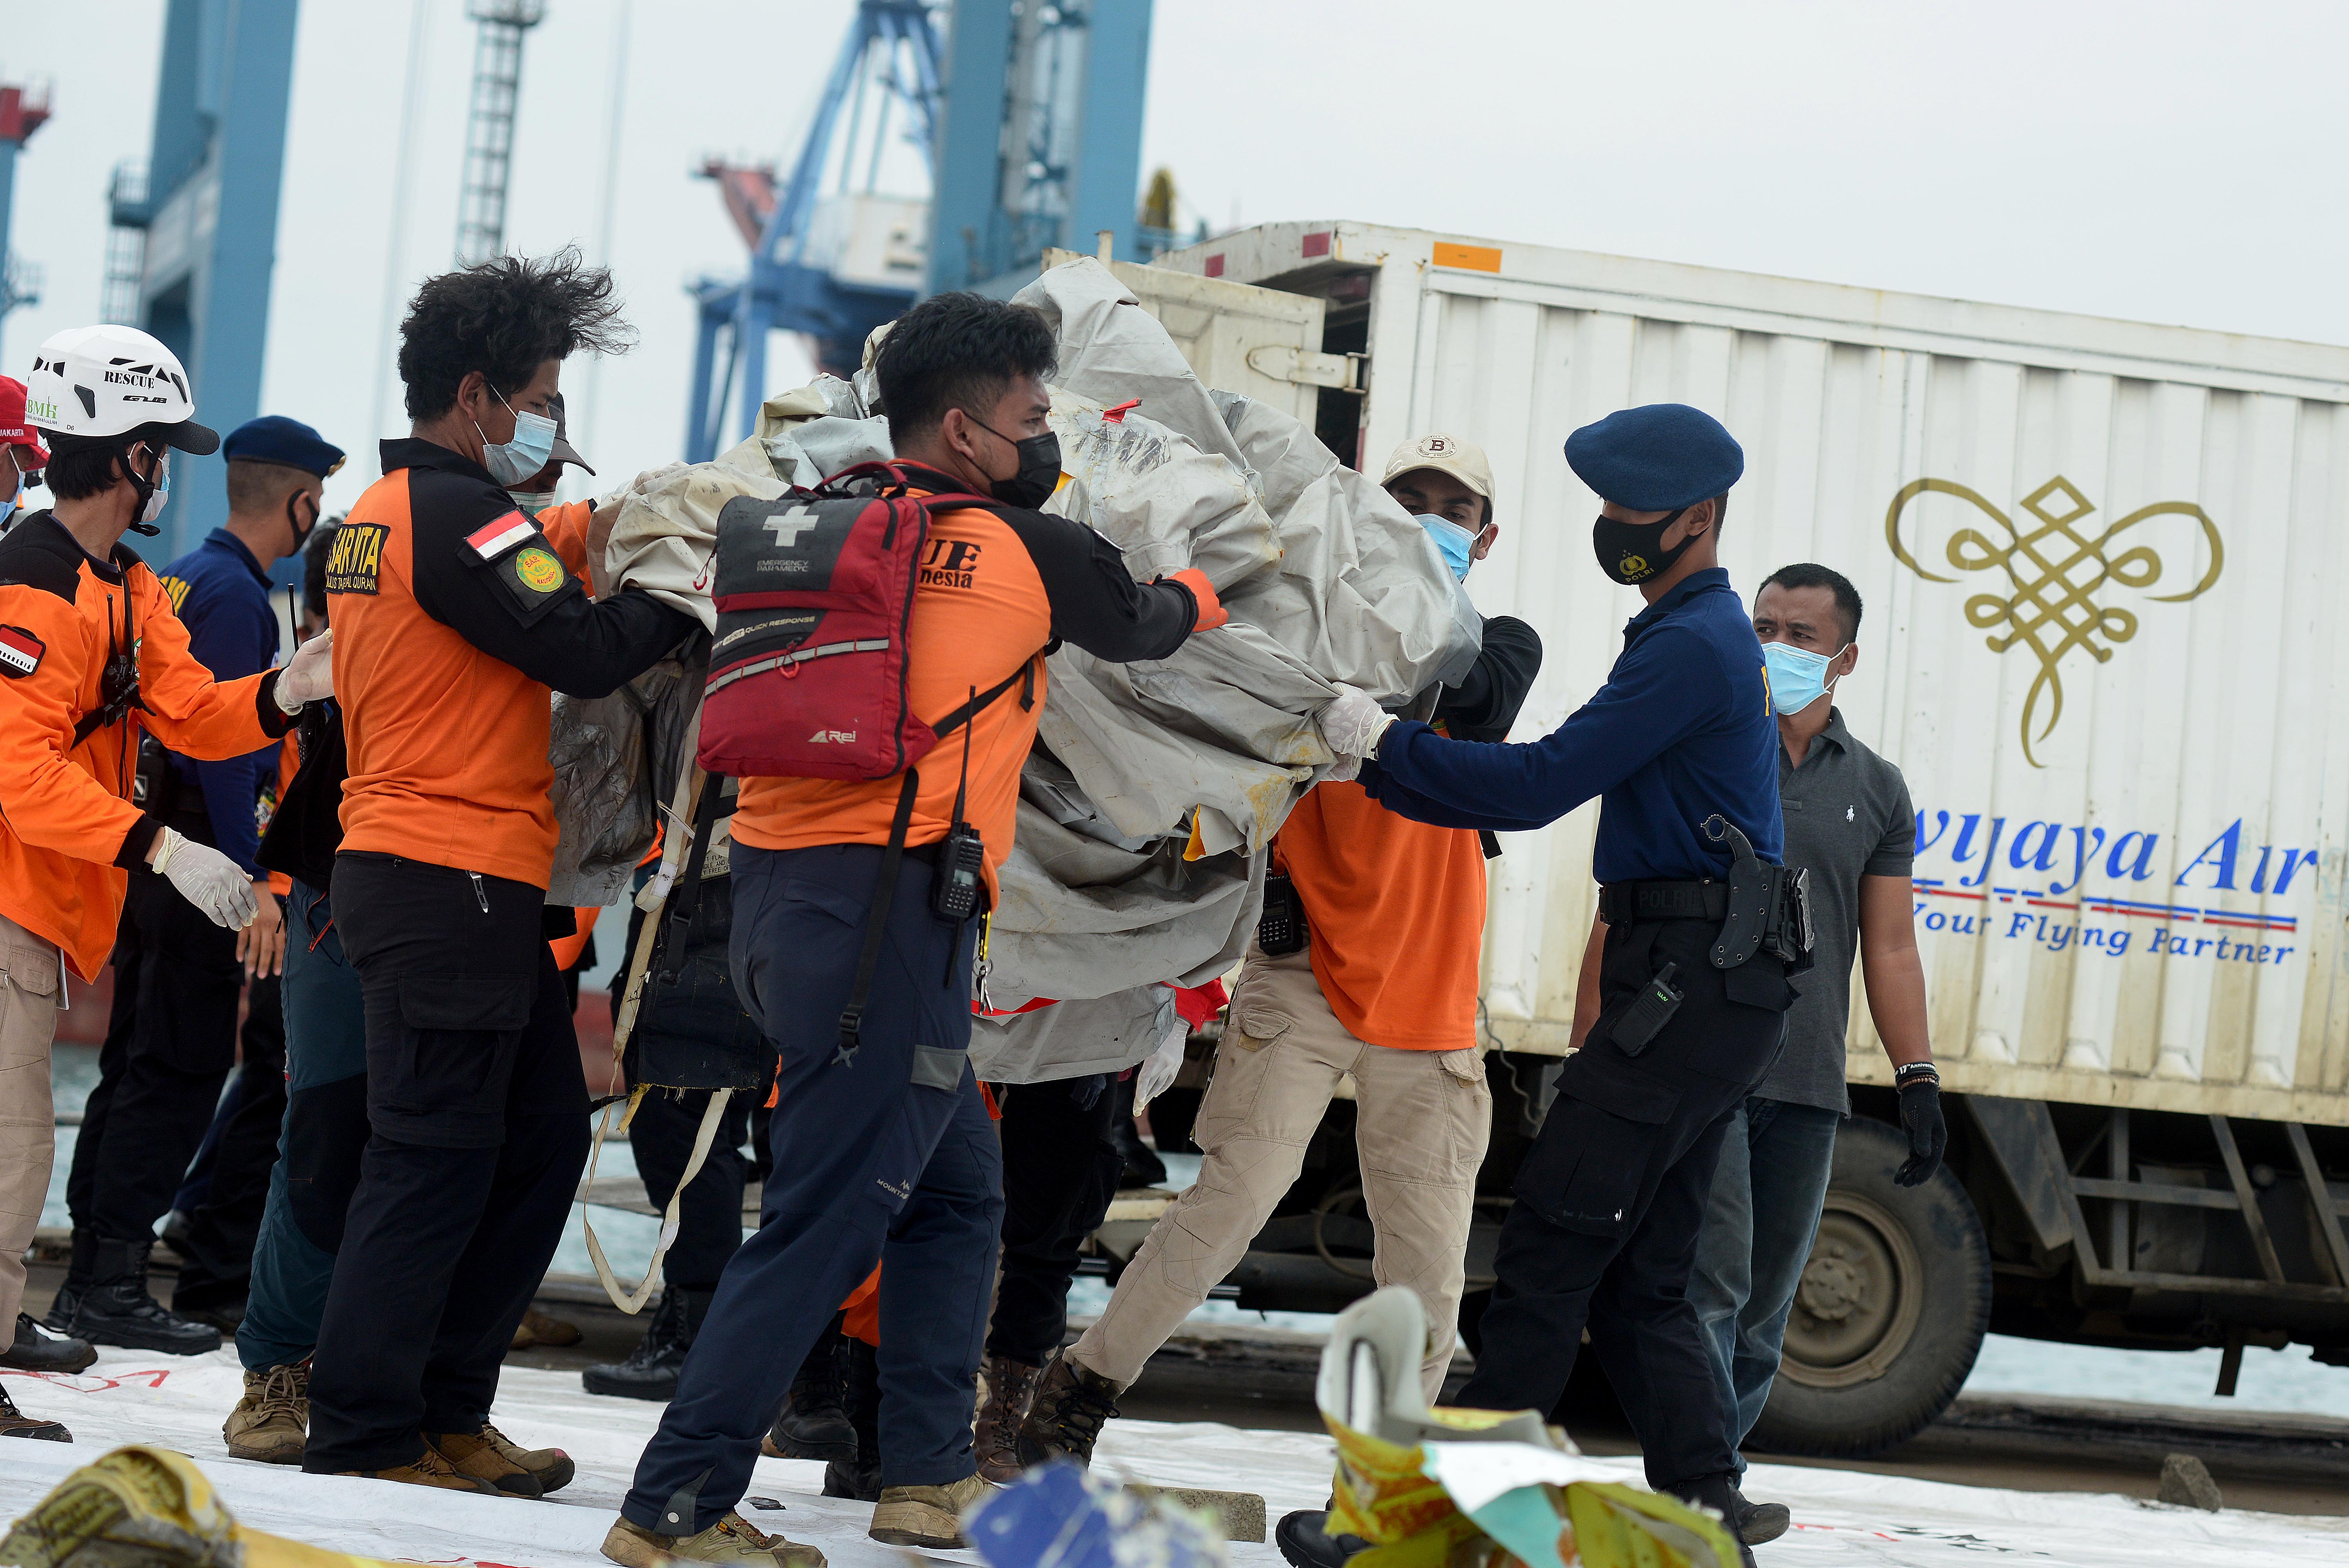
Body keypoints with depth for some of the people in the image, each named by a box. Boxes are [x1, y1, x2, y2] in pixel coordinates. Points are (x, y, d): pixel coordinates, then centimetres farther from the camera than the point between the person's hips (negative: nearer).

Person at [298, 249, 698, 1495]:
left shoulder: (377, 515, 18)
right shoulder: (455, 514, -14)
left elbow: (520, 595, 17)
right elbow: (584, 654, -19)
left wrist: (575, 550, 5)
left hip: (407, 868, 10)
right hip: (454, 883, -10)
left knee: (543, 1136, 14)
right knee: (433, 1160, -6)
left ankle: (446, 1412, 17)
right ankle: (363, 1439, -2)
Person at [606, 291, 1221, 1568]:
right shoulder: (1028, 551, -2)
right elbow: (1141, 625, 16)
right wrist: (1198, 592, 40)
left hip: (778, 888, 8)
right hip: (891, 903, -8)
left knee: (956, 1192, 21)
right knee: (823, 1229, -6)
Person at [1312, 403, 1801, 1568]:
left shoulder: (1692, 648, -13)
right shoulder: (1708, 635, 21)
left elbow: (1543, 784, -18)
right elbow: (1570, 789, 20)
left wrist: (1383, 742, -11)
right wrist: (1382, 768, 11)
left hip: (1691, 988, -11)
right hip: (1711, 990, 11)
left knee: (1551, 1248, -10)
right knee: (1638, 1279, 11)